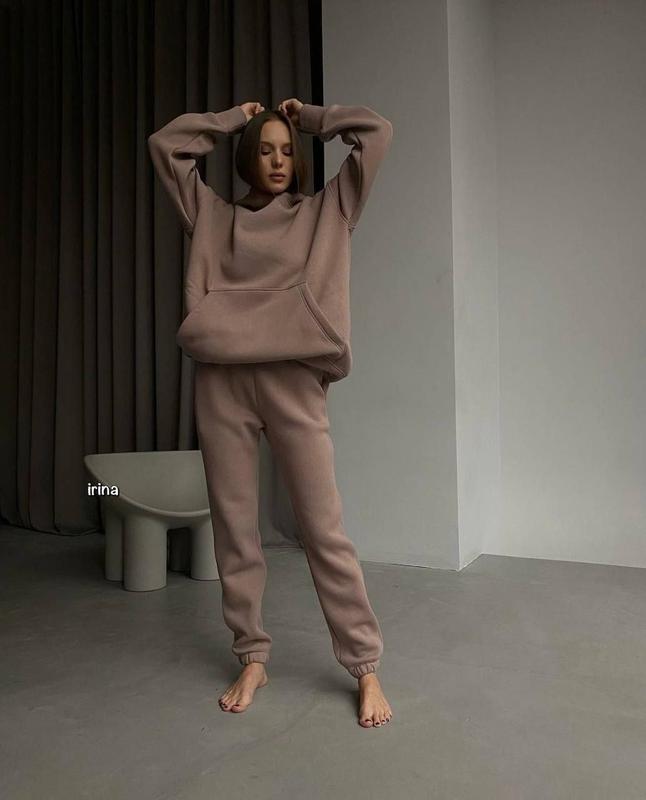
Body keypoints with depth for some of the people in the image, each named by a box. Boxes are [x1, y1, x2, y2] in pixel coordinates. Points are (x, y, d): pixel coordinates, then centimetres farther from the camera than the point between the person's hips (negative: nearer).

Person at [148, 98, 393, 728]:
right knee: (233, 527, 6)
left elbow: (376, 131, 13)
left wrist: (310, 117, 23)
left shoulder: (325, 211, 15)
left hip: (294, 381, -2)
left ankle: (366, 668, 10)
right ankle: (252, 659, 22)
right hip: (221, 381, 3)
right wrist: (233, 119, 24)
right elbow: (165, 144, 21)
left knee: (324, 529, -3)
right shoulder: (213, 215, 19)